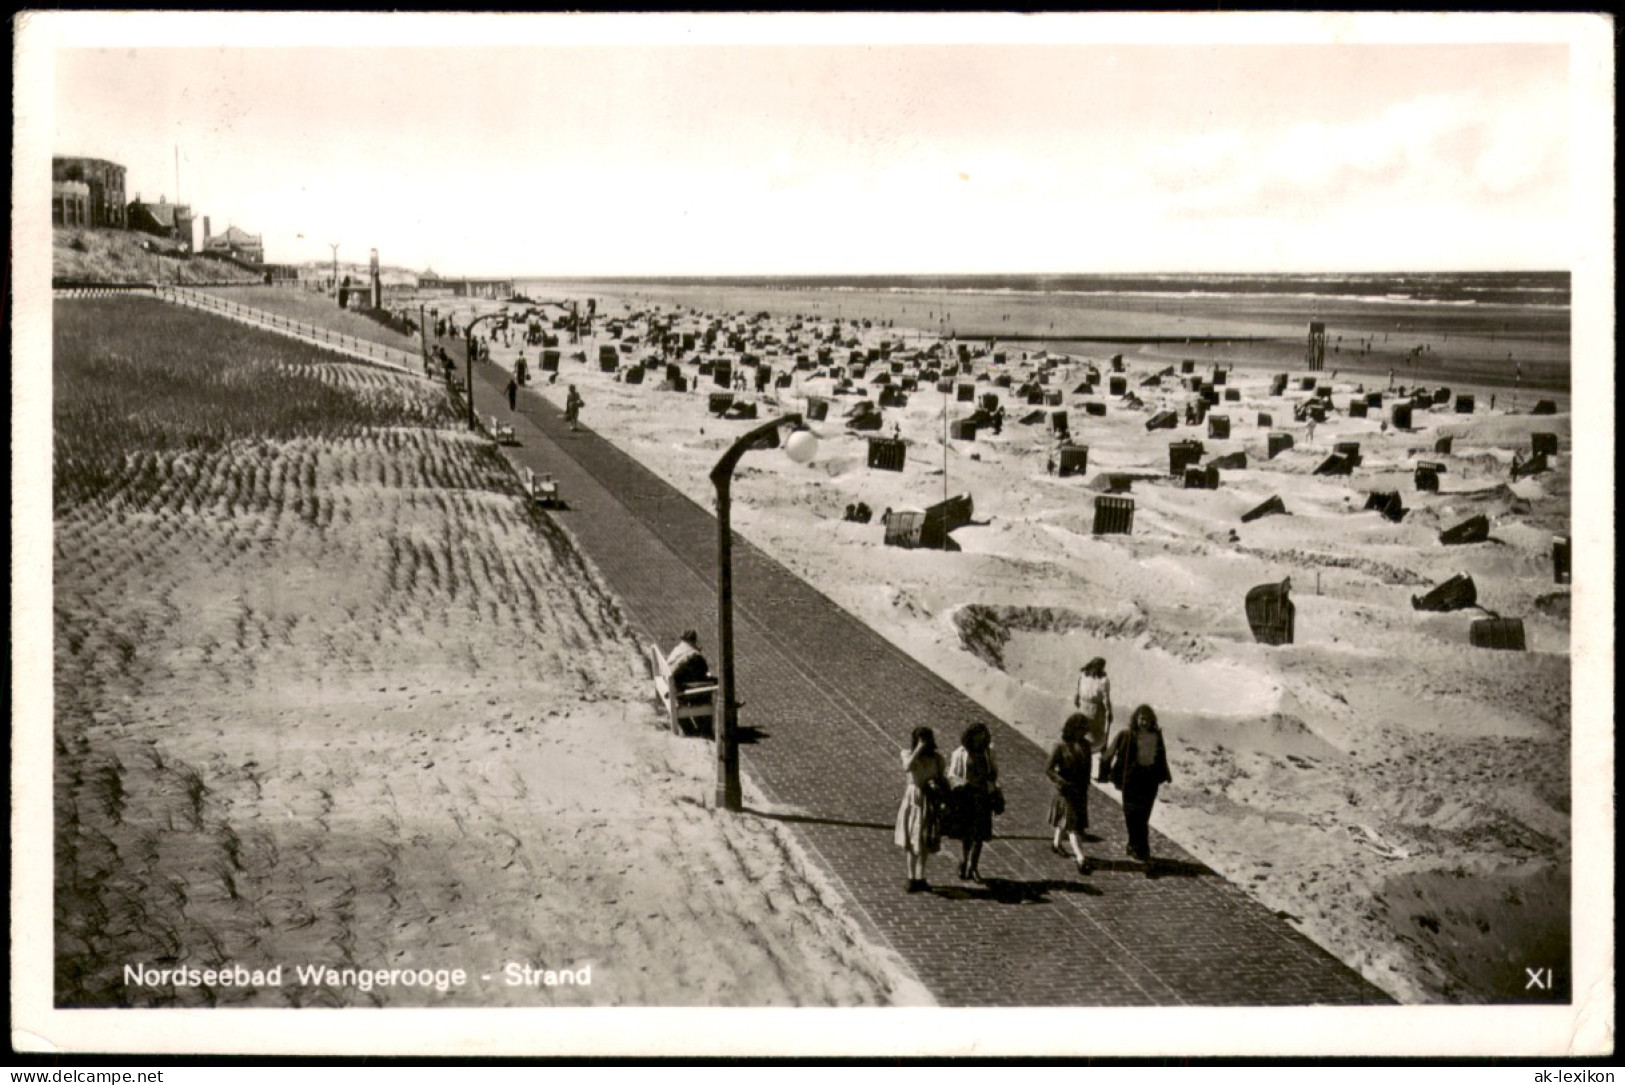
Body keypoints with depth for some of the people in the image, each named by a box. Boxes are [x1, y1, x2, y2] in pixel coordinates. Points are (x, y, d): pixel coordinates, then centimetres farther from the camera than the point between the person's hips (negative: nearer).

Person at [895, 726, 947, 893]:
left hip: (930, 802, 2)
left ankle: (919, 878, 22)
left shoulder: (936, 758, -4)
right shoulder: (908, 754, -8)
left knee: (925, 842, 10)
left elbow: (941, 779, 6)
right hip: (913, 799, -1)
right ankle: (912, 878, 10)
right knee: (912, 841, 4)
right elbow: (907, 768, -28)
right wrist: (918, 750, -26)